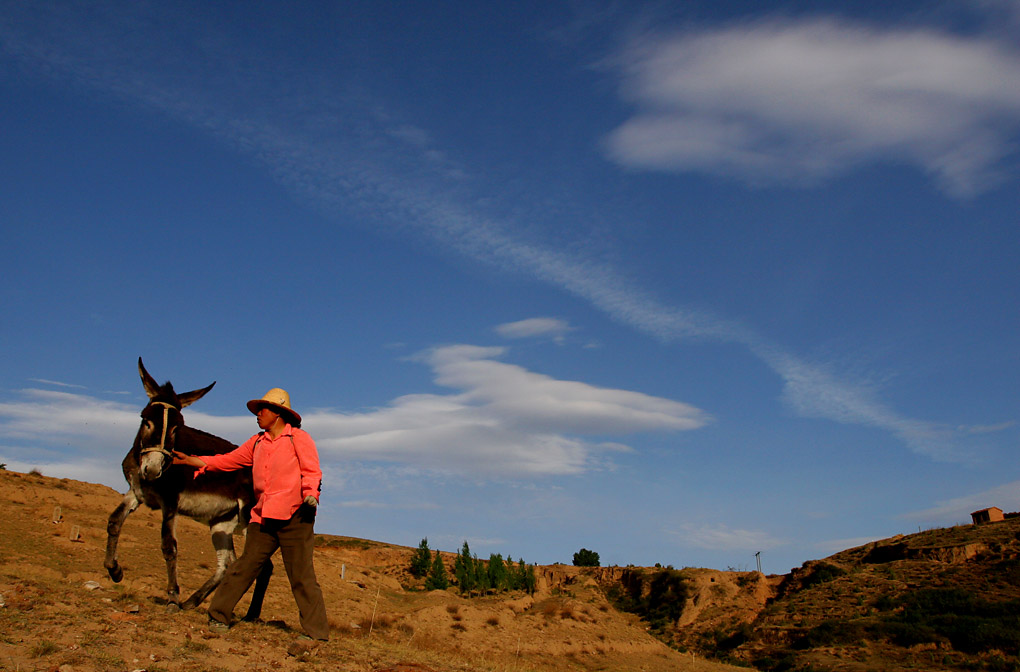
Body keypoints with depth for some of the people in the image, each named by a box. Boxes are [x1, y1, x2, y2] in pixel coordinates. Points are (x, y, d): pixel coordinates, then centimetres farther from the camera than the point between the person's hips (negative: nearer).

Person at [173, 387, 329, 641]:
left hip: (295, 517, -6)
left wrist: (311, 495, -24)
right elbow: (227, 460, 25)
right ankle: (219, 616, 20)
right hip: (263, 518, 6)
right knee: (243, 567, 6)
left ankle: (316, 632, -2)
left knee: (302, 577, -6)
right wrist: (188, 460, 23)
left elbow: (311, 470, -5)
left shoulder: (299, 438, 3)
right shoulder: (257, 442, 21)